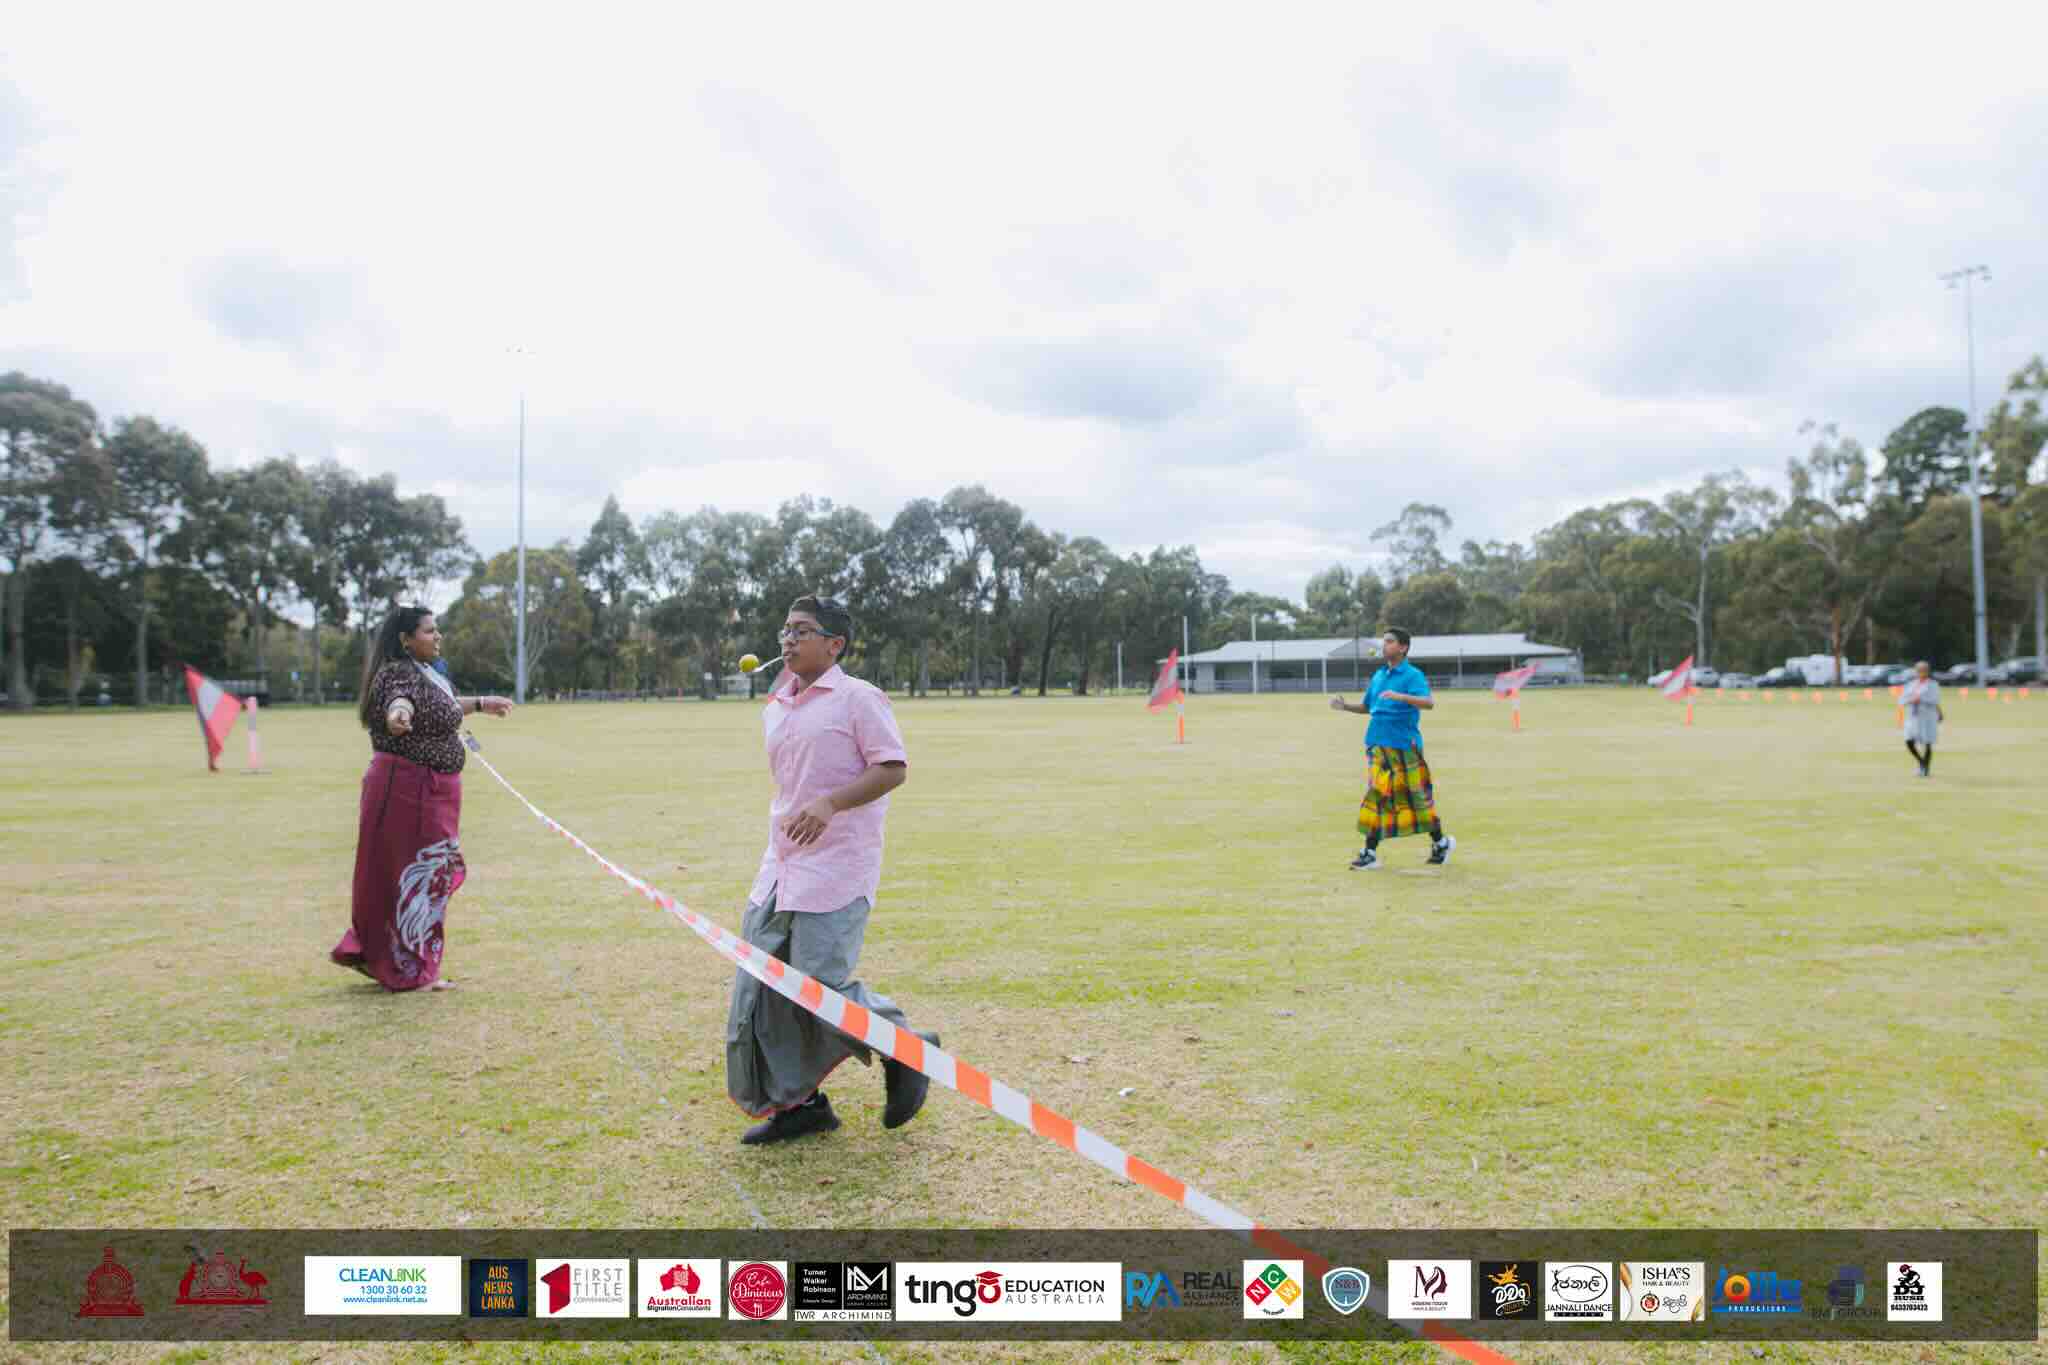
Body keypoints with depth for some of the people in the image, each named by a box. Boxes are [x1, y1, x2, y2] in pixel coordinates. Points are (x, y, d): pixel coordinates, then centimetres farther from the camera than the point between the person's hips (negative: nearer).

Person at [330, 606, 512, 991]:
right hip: (408, 787, -10)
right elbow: (397, 701, -42)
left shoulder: (425, 673, 13)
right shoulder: (397, 674, -18)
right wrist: (398, 716, -64)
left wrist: (481, 703, 47)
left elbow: (443, 708, 33)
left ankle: (371, 953, 30)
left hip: (430, 791, 10)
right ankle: (412, 972, 8)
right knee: (420, 874, -2)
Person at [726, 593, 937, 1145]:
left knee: (822, 988, -11)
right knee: (758, 989, 5)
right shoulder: (774, 710, 16)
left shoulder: (858, 697, -7)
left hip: (835, 871, -8)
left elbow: (893, 768, -14)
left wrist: (830, 804, -25)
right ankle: (796, 1104, 18)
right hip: (779, 869, 8)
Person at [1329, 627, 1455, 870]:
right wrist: (1345, 706, 5)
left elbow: (1429, 703, -23)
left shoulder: (1412, 675, -8)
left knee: (1416, 795, 3)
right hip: (1377, 745, 5)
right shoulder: (1378, 675, 13)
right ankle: (1370, 853, 4)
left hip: (1404, 746, -5)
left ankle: (1441, 843, 24)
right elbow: (1367, 708, 23)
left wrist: (1400, 696, -37)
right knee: (1377, 795, 2)